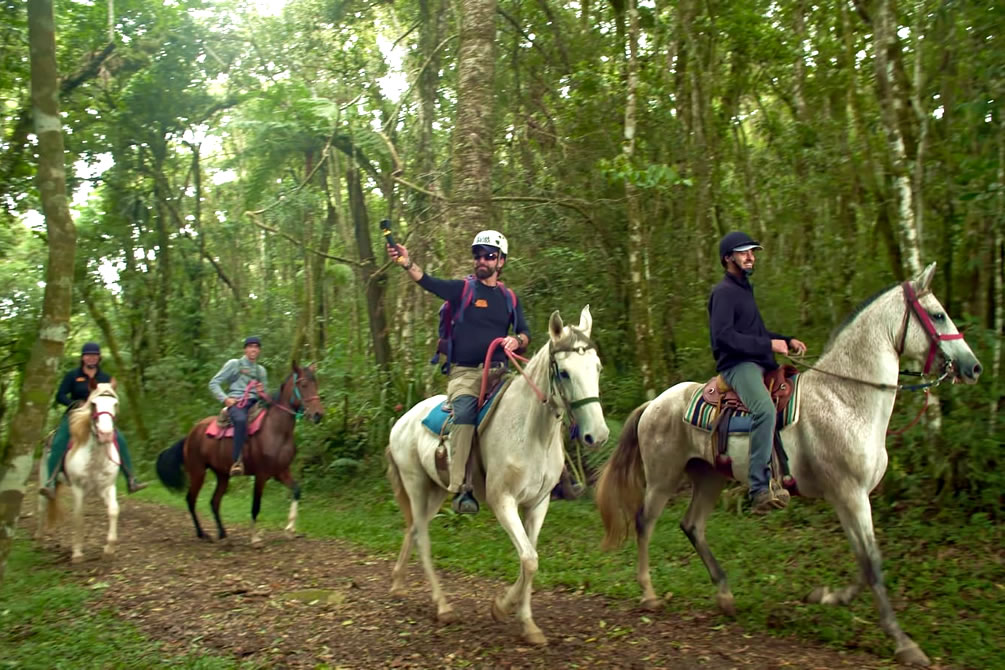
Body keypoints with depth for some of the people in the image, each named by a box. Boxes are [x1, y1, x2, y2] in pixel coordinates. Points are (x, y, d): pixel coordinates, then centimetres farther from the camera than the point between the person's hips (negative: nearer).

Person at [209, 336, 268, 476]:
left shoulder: (261, 370, 23)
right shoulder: (234, 364, 9)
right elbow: (214, 383, 6)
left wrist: (262, 392, 6)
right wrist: (225, 399, -9)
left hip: (255, 403, 6)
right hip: (236, 402, -6)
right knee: (241, 420, -39)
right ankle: (237, 462, -43)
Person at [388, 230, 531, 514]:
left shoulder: (509, 298, 17)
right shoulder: (462, 289, 7)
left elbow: (525, 333, 18)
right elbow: (428, 282, -9)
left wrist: (517, 341, -6)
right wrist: (407, 263, -27)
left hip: (497, 371, 4)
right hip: (464, 372, -4)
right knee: (464, 412, -30)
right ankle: (460, 489, -33)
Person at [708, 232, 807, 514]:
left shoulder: (744, 289, 25)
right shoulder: (724, 292, -6)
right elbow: (724, 335, -19)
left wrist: (786, 340, 15)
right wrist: (768, 345, -18)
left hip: (760, 363, 11)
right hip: (737, 364, -11)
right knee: (765, 409, -35)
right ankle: (760, 490, -39)